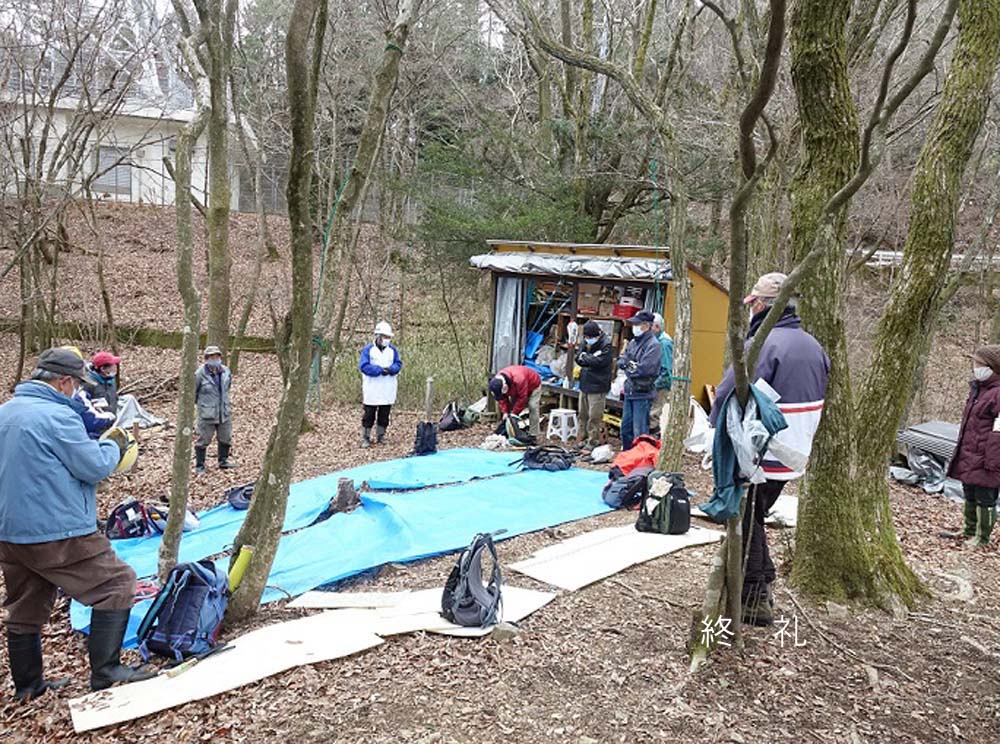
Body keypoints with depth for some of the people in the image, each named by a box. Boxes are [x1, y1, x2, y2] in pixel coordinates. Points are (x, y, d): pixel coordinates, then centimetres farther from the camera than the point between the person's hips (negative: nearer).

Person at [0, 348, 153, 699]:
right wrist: (114, 445, 4)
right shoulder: (57, 416, -18)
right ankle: (105, 672, 1)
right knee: (117, 585, 1)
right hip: (59, 534, -9)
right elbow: (95, 466, -15)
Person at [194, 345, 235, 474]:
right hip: (207, 414, -5)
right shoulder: (200, 374, -17)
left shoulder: (226, 371, -1)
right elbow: (193, 391, -3)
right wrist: (199, 402, 9)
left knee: (225, 438, 15)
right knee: (204, 439, 4)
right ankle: (199, 465, 17)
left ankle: (223, 461, 32)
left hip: (224, 411, 5)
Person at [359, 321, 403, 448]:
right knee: (369, 415, 0)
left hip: (388, 391, 4)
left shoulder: (393, 350, 9)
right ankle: (365, 438, 7)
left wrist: (390, 369, -18)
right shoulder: (368, 350, -4)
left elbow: (398, 364, 3)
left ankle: (381, 436, 20)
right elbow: (364, 366, -13)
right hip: (372, 391, -4)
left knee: (384, 415, 9)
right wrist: (380, 370, -18)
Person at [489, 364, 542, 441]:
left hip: (533, 385, -7)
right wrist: (505, 412, -22)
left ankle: (533, 435, -17)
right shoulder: (496, 381, -24)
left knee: (532, 407, -19)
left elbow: (522, 398, -35)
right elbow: (502, 398, -12)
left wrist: (514, 412, -28)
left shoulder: (518, 380, -46)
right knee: (512, 405, 0)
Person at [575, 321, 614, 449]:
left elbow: (599, 361, -21)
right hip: (585, 383, 7)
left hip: (598, 386, -7)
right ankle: (584, 438, 24)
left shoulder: (606, 345, -11)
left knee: (594, 416, -4)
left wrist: (585, 356, -7)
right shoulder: (587, 342, 11)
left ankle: (593, 441, 4)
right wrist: (590, 359, -12)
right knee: (583, 414, 13)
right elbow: (578, 358, 8)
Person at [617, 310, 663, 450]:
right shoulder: (633, 342, 12)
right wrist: (632, 365, -10)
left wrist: (628, 366, -6)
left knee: (640, 431, -5)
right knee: (626, 427, 17)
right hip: (630, 390, 8)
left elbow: (644, 369, -22)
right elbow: (621, 361, 10)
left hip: (643, 393, -8)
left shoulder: (653, 345, -13)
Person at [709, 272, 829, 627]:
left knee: (746, 525, 4)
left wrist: (718, 428, -3)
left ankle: (753, 601, 11)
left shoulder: (762, 344, -19)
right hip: (791, 457, 9)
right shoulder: (813, 346, 10)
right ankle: (763, 589, 30)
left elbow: (728, 395, -19)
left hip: (756, 457, -8)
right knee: (754, 520, 22)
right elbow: (816, 401, 18)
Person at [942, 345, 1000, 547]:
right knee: (970, 496, 20)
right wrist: (961, 451, 22)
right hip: (969, 456, 9)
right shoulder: (977, 388, 11)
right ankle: (969, 532, 34)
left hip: (983, 459, -9)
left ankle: (982, 537, 19)